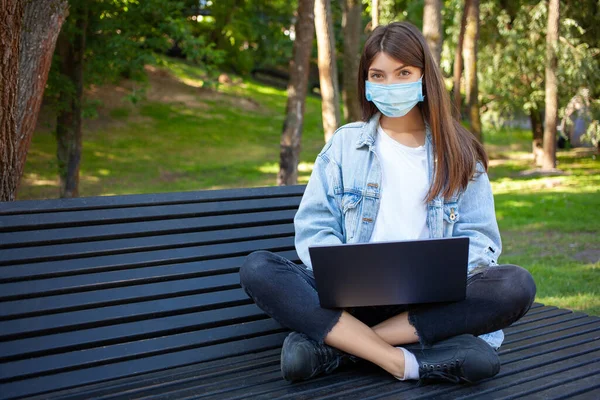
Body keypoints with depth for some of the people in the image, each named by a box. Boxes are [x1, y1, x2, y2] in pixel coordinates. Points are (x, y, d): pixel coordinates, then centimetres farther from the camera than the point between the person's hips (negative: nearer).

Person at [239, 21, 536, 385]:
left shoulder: (459, 153, 10)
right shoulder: (345, 143, 10)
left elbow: (478, 238, 5)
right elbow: (314, 229, 3)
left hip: (432, 300, 1)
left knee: (517, 285, -28)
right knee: (257, 269, -24)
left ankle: (335, 344, -28)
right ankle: (402, 362, -34)